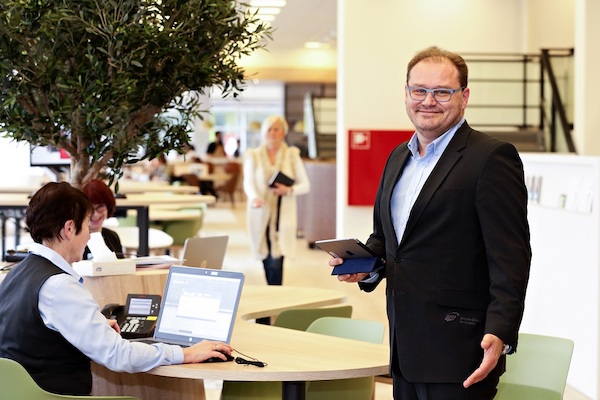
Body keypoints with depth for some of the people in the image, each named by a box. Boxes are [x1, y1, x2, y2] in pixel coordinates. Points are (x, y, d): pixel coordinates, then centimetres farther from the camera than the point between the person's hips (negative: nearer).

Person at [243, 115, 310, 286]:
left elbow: (305, 185, 6)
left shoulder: (292, 155, 7)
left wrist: (288, 190, -14)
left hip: (283, 213, -1)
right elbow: (248, 182, -6)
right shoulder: (253, 155, 6)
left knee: (276, 262, -13)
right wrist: (254, 197, -28)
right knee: (266, 260, 4)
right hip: (261, 213, 1)